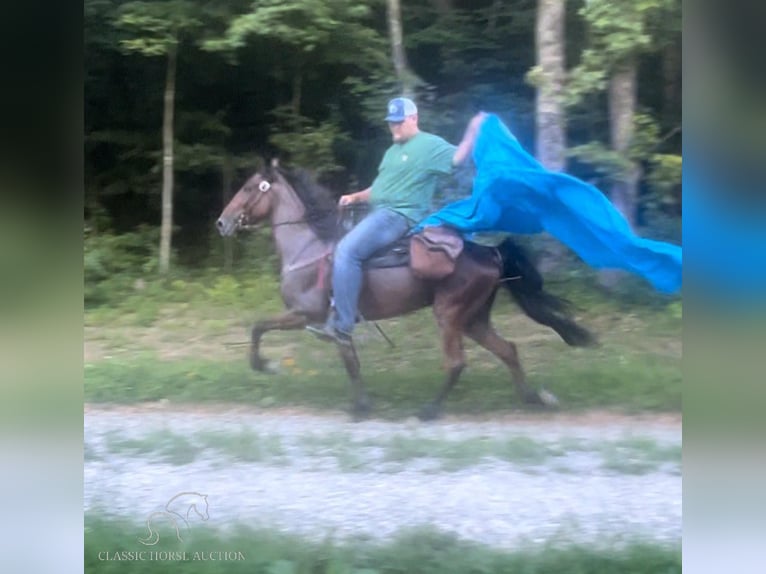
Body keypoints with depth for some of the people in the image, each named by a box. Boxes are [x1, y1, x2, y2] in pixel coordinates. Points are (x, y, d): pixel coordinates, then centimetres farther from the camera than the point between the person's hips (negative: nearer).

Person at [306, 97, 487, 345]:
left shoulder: (430, 145, -5)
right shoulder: (393, 151, 23)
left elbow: (458, 157, -17)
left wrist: (474, 130, -29)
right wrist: (355, 196, 15)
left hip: (399, 216, -11)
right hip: (380, 213, 11)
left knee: (347, 251, -26)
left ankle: (342, 327, -26)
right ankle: (338, 314, 14)